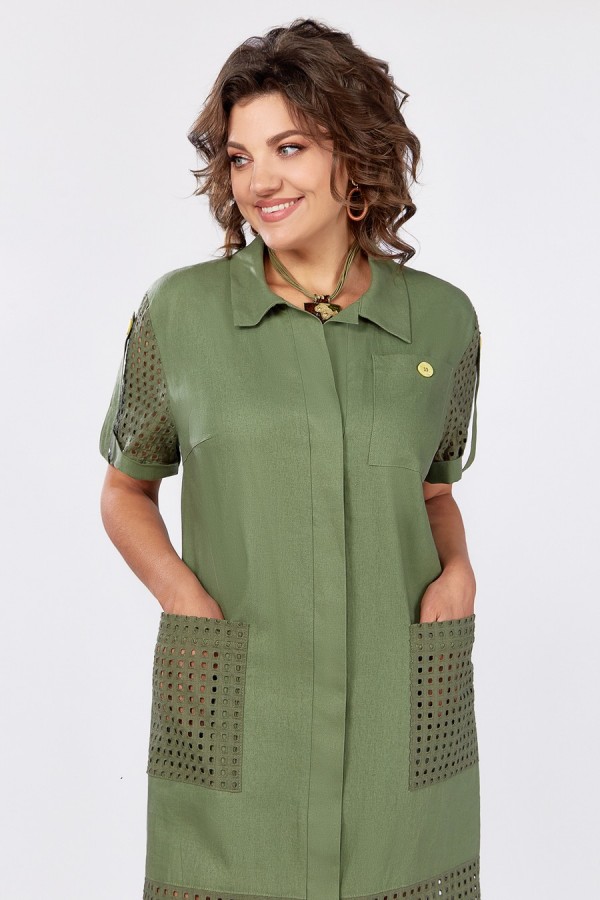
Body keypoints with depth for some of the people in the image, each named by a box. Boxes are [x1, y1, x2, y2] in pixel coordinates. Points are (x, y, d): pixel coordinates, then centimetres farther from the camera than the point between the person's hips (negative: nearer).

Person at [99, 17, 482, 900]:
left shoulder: (442, 320, 2)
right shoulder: (178, 312, -3)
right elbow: (126, 489, 9)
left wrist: (458, 567, -2)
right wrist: (184, 596, -7)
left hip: (398, 715, 2)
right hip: (232, 723, -1)